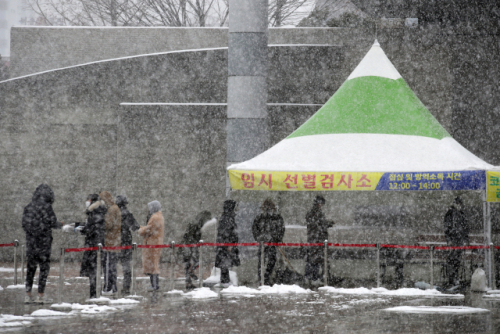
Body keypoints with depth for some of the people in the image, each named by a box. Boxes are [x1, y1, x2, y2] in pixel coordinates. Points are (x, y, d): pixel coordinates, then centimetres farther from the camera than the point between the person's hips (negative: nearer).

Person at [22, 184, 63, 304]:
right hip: (44, 240, -5)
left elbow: (24, 224, 7)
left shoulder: (28, 208, 5)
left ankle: (28, 295, 9)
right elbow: (53, 223, -10)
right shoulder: (47, 207, -10)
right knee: (44, 268, 3)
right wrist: (60, 224, 10)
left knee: (30, 268, 11)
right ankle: (40, 296, 0)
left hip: (31, 240, 5)